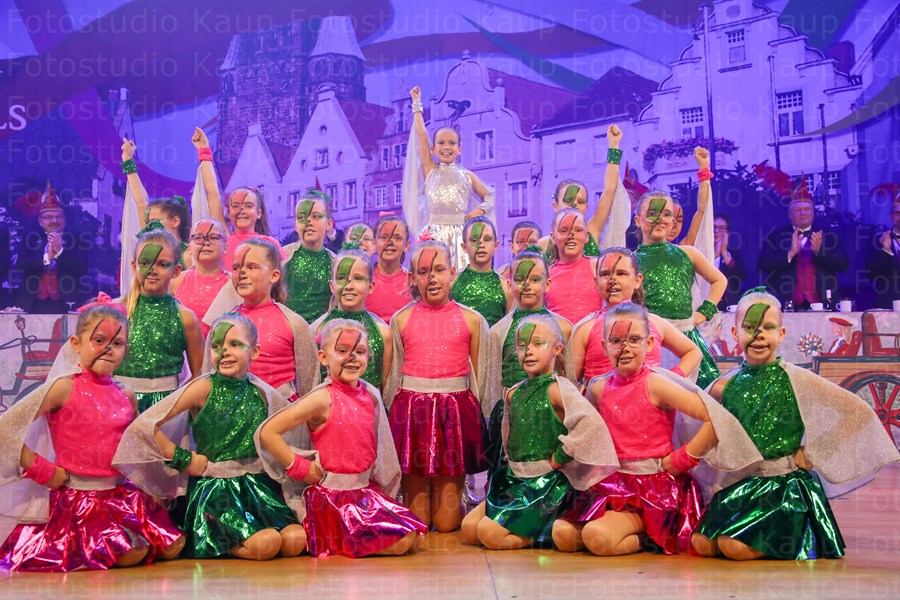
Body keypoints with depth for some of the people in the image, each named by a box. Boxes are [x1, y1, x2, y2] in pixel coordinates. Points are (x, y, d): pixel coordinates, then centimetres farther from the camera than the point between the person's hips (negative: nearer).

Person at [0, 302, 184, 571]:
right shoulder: (64, 387, -12)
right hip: (79, 496, -6)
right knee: (132, 554, -17)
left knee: (172, 547, 2)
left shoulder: (126, 395, 5)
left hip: (122, 492, 6)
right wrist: (42, 470, -14)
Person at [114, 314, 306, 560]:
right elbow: (144, 425, -15)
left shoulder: (260, 391, 4)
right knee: (266, 543, -25)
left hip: (258, 485, 5)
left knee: (295, 540, -15)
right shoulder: (204, 388, -10)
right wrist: (184, 459, -9)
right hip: (214, 489, -5)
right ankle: (208, 545, 6)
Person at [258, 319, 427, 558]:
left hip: (366, 488, 7)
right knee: (398, 543, -13)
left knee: (408, 536, 0)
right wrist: (300, 468, -16)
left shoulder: (370, 395, 3)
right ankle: (334, 542, 6)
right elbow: (267, 432, -20)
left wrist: (372, 478, 10)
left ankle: (341, 539, 13)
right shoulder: (323, 399, -17)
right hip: (332, 495, -7)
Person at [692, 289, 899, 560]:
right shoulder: (726, 385, 3)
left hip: (786, 486, -5)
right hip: (740, 486, 5)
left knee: (735, 545, -22)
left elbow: (857, 413, -11)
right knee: (702, 543, -10)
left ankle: (787, 537, 8)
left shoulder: (797, 380, -9)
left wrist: (812, 455, -8)